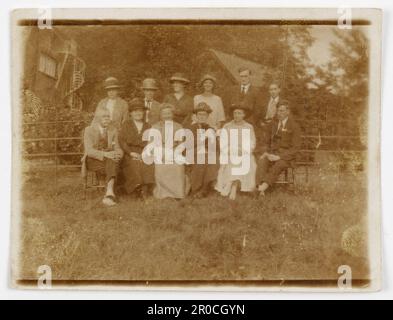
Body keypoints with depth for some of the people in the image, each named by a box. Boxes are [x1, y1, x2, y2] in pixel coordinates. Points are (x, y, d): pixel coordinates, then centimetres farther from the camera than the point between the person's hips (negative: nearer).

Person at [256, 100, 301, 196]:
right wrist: (268, 152, 3)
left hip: (287, 155, -4)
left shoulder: (294, 126, -5)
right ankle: (261, 189, -41)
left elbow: (296, 147, -8)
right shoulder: (275, 123, 14)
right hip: (273, 152, 4)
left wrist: (279, 156, -19)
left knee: (278, 165, -37)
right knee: (262, 161, -28)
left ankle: (264, 186, -42)